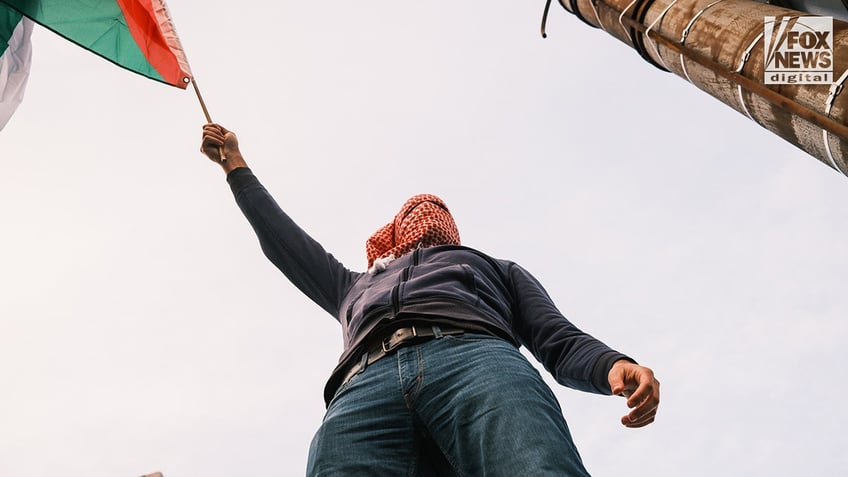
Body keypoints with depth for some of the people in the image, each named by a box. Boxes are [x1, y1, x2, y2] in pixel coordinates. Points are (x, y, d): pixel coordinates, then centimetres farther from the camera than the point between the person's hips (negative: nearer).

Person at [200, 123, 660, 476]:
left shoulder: (497, 269, 39)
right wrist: (235, 164, 60)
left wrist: (613, 366, 1)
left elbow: (559, 342, 24)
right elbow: (283, 240, 51)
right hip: (363, 388, 1)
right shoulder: (356, 287, 45)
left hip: (475, 357, 0)